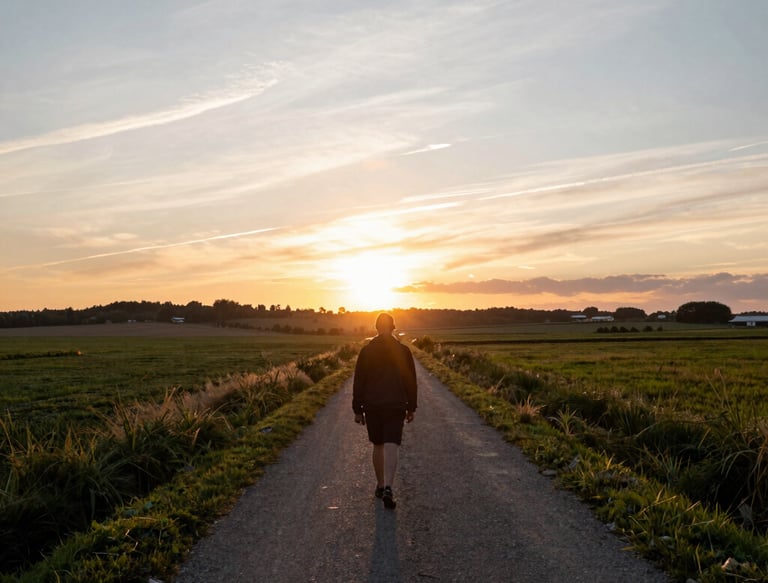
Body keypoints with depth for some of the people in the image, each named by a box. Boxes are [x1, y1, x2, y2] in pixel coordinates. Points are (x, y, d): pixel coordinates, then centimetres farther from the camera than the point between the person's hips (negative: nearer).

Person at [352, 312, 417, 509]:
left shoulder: (366, 351, -1)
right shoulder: (403, 351, -1)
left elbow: (358, 382, -1)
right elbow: (411, 381, 2)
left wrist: (357, 410, 5)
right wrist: (411, 408, 10)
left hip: (372, 406, 1)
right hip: (396, 406, -1)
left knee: (378, 446, 16)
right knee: (391, 448, -5)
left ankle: (380, 486, 27)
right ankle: (388, 488, -20)